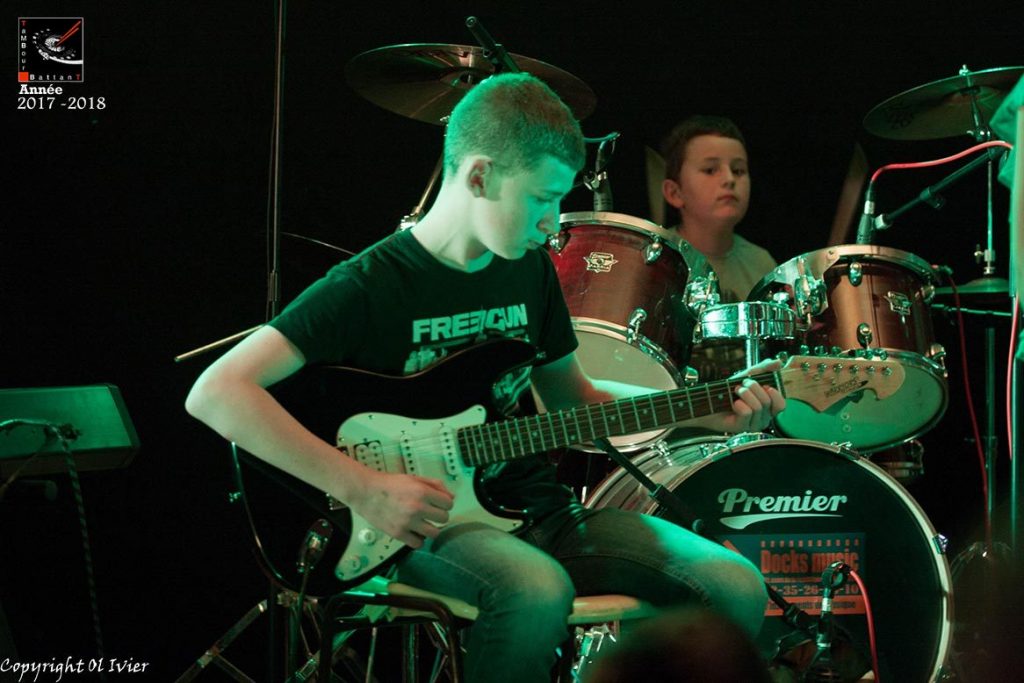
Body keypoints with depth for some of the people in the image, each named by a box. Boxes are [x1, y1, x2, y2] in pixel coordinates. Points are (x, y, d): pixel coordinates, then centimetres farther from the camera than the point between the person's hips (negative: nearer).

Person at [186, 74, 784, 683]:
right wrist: (363, 488, -27)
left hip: (531, 508, 6)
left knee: (737, 589, -14)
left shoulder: (530, 269, 9)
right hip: (427, 520, -6)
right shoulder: (369, 288, -13)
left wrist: (707, 413, 9)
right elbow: (215, 393, -22)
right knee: (538, 590, -40)